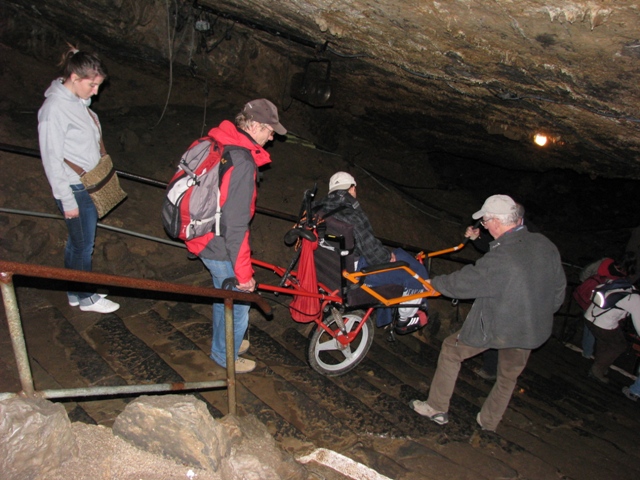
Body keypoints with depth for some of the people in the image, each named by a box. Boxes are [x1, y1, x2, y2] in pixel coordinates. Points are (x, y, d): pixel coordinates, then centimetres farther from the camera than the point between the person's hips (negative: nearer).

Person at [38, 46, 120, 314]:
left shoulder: (77, 99, 5)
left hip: (90, 185, 9)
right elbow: (52, 160, -20)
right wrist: (68, 201, -17)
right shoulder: (54, 109, -21)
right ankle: (86, 298, 25)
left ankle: (75, 292, 36)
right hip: (75, 189, -9)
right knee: (83, 244, 7)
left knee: (77, 242, 20)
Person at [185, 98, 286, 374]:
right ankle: (227, 356, 34)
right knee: (237, 304, 12)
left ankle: (223, 343, 50)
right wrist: (243, 272, -20)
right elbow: (235, 225, -29)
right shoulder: (242, 163, -29)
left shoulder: (218, 143, 1)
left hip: (202, 234, 9)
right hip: (220, 247, -9)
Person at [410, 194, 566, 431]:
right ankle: (489, 421, 43)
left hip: (495, 327, -6)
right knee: (509, 376, 25)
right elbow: (559, 289, 6)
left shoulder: (499, 259, -28)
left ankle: (437, 408, 24)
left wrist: (435, 282, 2)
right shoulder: (546, 245, -7)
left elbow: (463, 283, -17)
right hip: (533, 330, 7)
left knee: (451, 349, 14)